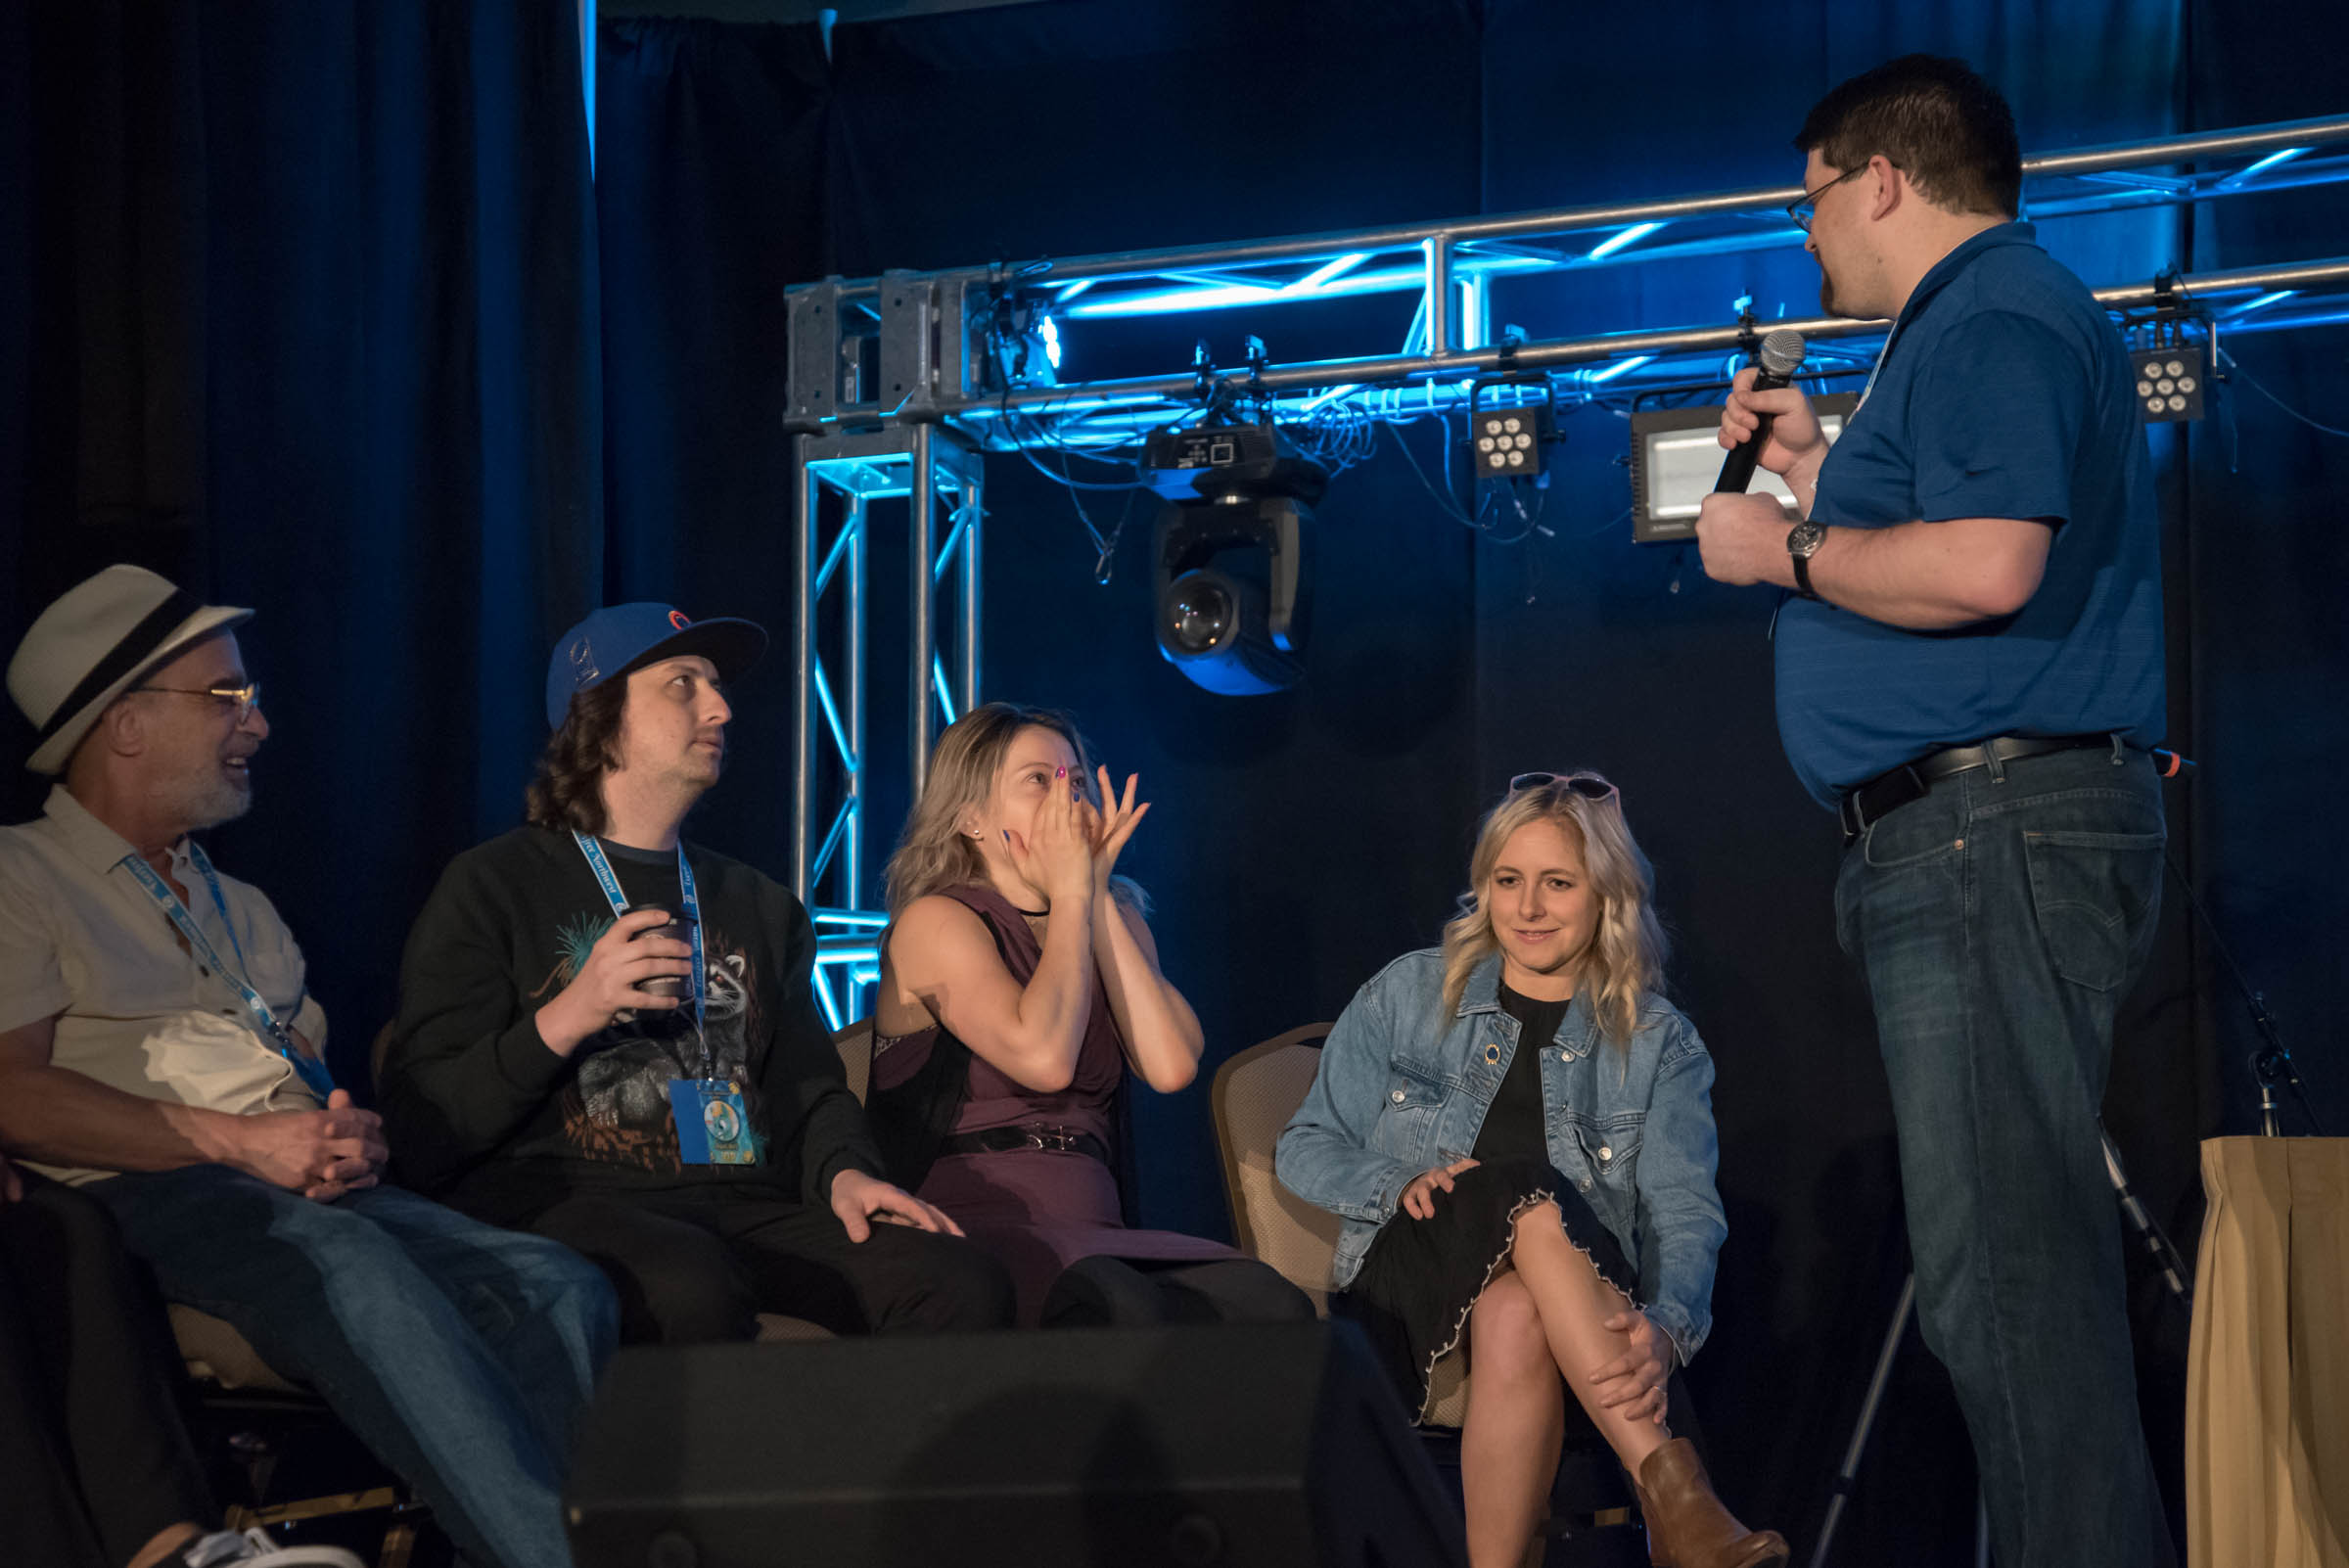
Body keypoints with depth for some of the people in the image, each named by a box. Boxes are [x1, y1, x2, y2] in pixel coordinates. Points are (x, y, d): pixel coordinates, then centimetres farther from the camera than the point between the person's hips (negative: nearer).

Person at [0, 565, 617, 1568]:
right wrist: (238, 1141, -14)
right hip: (143, 1191, -7)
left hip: (317, 1195, 7)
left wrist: (353, 1137, 0)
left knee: (560, 1288, -24)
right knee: (357, 1269, -40)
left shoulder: (241, 910, 31)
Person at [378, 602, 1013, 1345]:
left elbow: (810, 1088, 26)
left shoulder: (760, 906, 28)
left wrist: (845, 1173, 2)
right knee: (691, 1288, -41)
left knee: (966, 1285, -23)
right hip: (561, 1200, -5)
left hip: (743, 1201, 5)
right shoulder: (493, 886, 10)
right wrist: (563, 1021, -12)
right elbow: (422, 1130, 2)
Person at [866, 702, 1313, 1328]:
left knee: (1271, 1301, -25)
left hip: (1094, 1233, 6)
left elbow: (1172, 1066, 1)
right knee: (1119, 1306, -39)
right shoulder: (936, 923, 1)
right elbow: (1044, 1059, -17)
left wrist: (1097, 897, 2)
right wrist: (1070, 892, -4)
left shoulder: (1113, 918, 20)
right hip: (975, 1228, -6)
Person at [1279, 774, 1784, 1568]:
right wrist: (1401, 1185, -11)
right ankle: (1671, 1488, -46)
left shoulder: (1661, 1045, 8)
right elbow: (1305, 1151, 12)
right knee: (1519, 1185, -35)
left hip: (1579, 1315, 0)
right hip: (1408, 1286, 0)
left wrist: (1664, 1329, -29)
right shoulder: (1408, 996, 10)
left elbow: (1684, 1214, -6)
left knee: (1517, 1320, -39)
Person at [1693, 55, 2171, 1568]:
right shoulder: (1985, 319, 25)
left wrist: (1789, 550, -11)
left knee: (2004, 1262, -14)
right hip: (1968, 833, 11)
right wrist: (1824, 477, 25)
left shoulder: (1993, 320, -9)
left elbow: (1985, 567, -25)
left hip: (1995, 822, -11)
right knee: (2023, 1251, 12)